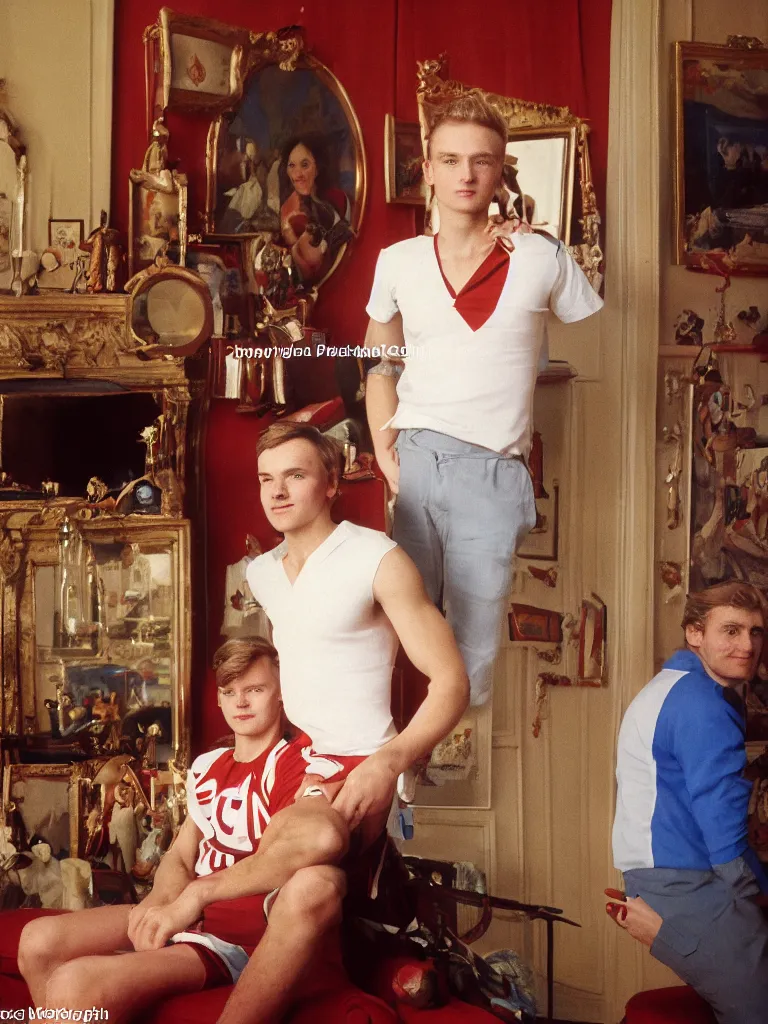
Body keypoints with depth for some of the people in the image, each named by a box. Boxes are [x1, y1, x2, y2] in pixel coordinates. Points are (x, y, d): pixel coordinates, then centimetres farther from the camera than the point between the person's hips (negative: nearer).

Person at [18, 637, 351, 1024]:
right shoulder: (206, 767, 15)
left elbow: (324, 835, -34)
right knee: (40, 941, -11)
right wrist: (159, 903, -9)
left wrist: (197, 893, -32)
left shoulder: (300, 760, -11)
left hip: (251, 934, -5)